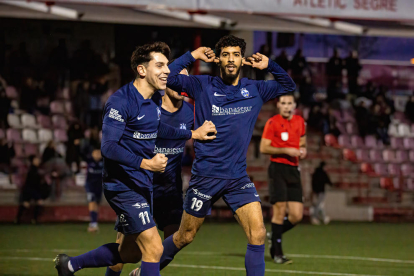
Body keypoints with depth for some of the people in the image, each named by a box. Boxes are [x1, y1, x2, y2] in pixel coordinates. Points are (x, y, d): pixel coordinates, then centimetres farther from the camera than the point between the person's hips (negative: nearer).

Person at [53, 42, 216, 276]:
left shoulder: (156, 99, 8)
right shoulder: (120, 102, -19)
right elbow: (109, 147, -25)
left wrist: (193, 134, 29)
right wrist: (145, 163, -32)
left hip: (144, 184, 9)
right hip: (124, 186, -9)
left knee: (129, 253, 16)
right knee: (154, 248, -15)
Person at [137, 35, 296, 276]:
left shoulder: (254, 90, 6)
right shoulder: (203, 86, -3)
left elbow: (288, 86, 18)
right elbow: (169, 77, -11)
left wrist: (269, 65, 3)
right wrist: (193, 56, -11)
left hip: (238, 178, 2)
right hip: (206, 176, -2)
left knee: (258, 234, -15)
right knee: (184, 237, 10)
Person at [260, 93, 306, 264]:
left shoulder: (300, 121, 13)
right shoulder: (272, 123, -4)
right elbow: (263, 148, -8)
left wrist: (302, 150, 6)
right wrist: (286, 150, -15)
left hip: (293, 170, 5)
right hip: (278, 168, -5)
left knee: (297, 216, -1)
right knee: (280, 210, -9)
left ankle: (274, 236, 25)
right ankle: (277, 253, 0)